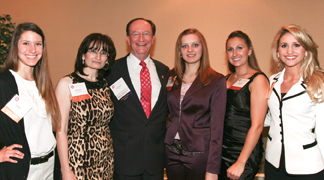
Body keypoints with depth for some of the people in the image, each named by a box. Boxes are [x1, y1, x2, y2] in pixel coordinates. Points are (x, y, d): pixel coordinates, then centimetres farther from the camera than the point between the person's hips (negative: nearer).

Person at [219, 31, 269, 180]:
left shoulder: (258, 79, -11)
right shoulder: (228, 79, 10)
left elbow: (257, 126, -16)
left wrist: (241, 163, -18)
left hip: (245, 151, -6)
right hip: (223, 150, 6)